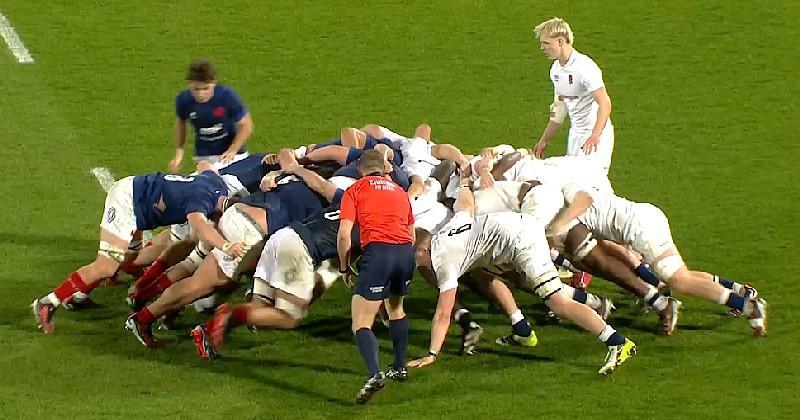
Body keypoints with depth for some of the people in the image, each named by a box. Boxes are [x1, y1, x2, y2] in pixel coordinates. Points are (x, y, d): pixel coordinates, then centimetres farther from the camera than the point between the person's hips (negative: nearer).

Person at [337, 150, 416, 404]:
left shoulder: (355, 190, 11)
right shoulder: (399, 191, 26)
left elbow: (344, 235, 1)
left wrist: (344, 268, 13)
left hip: (377, 251, -5)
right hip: (406, 251, 5)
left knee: (361, 323, -5)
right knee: (396, 308, 31)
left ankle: (374, 374, -26)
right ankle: (399, 368, 35)